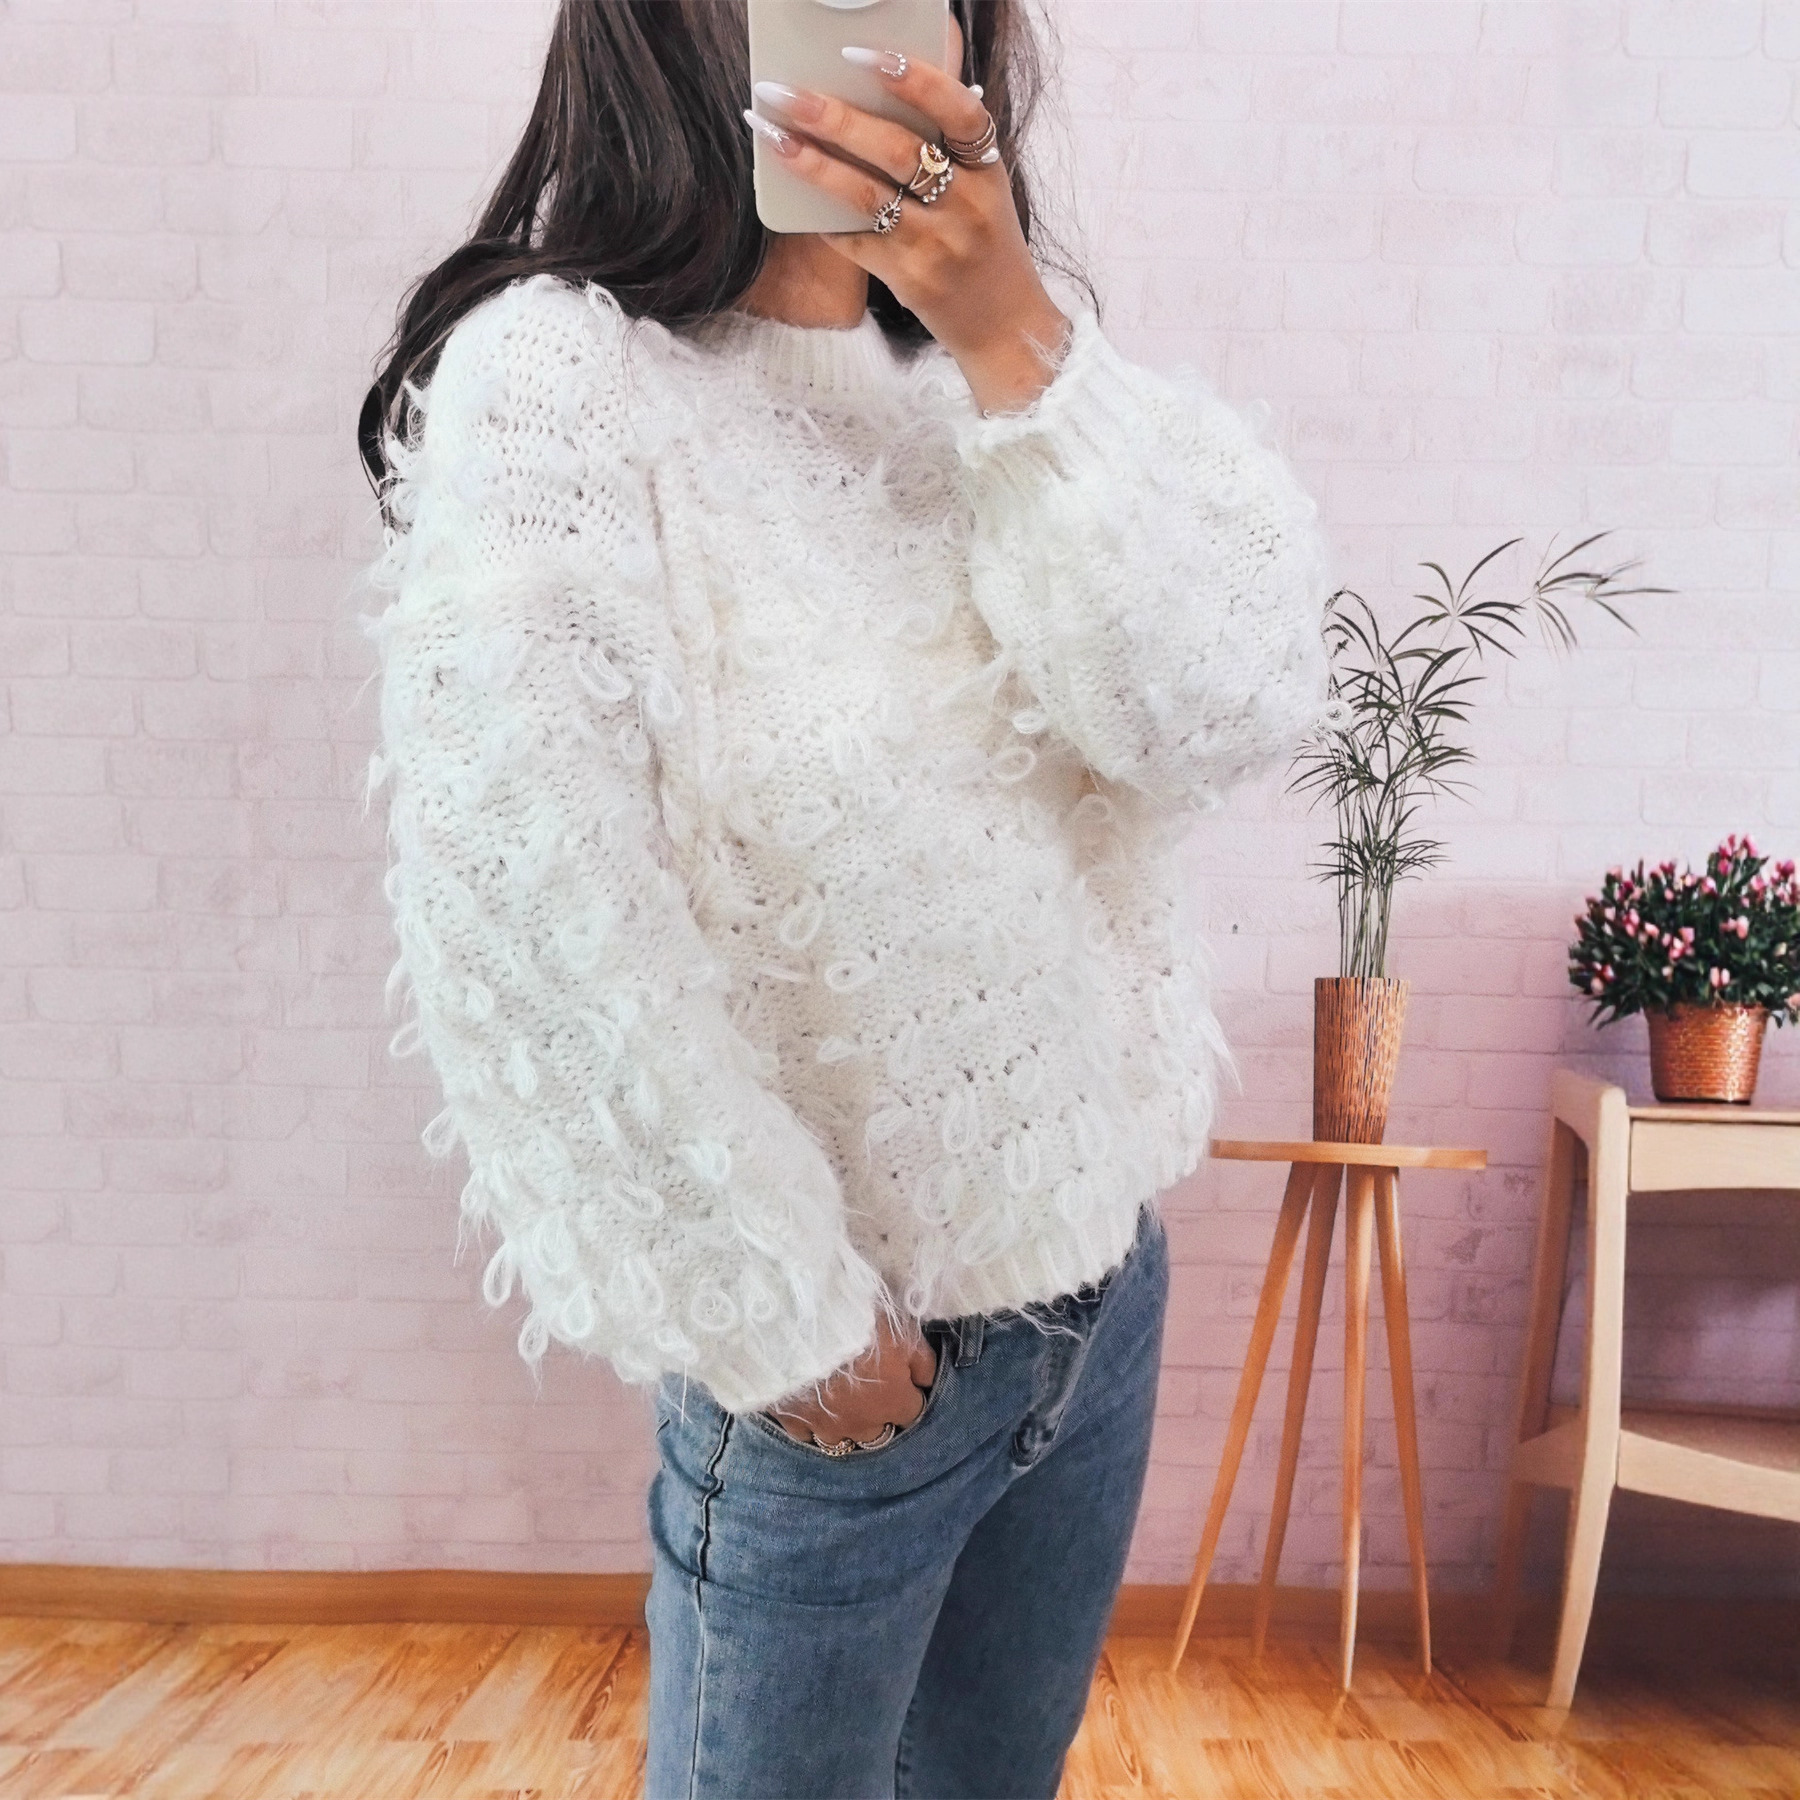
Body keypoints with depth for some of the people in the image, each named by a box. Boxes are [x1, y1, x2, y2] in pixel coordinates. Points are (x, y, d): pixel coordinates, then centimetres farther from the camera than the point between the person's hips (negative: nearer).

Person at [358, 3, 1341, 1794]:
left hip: (1105, 1279, 6)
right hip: (843, 1363, -5)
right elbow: (529, 934, -20)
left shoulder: (1013, 353, 3)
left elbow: (1235, 707, -10)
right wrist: (786, 1322, -13)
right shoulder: (557, 379, -16)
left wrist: (1016, 342, -21)